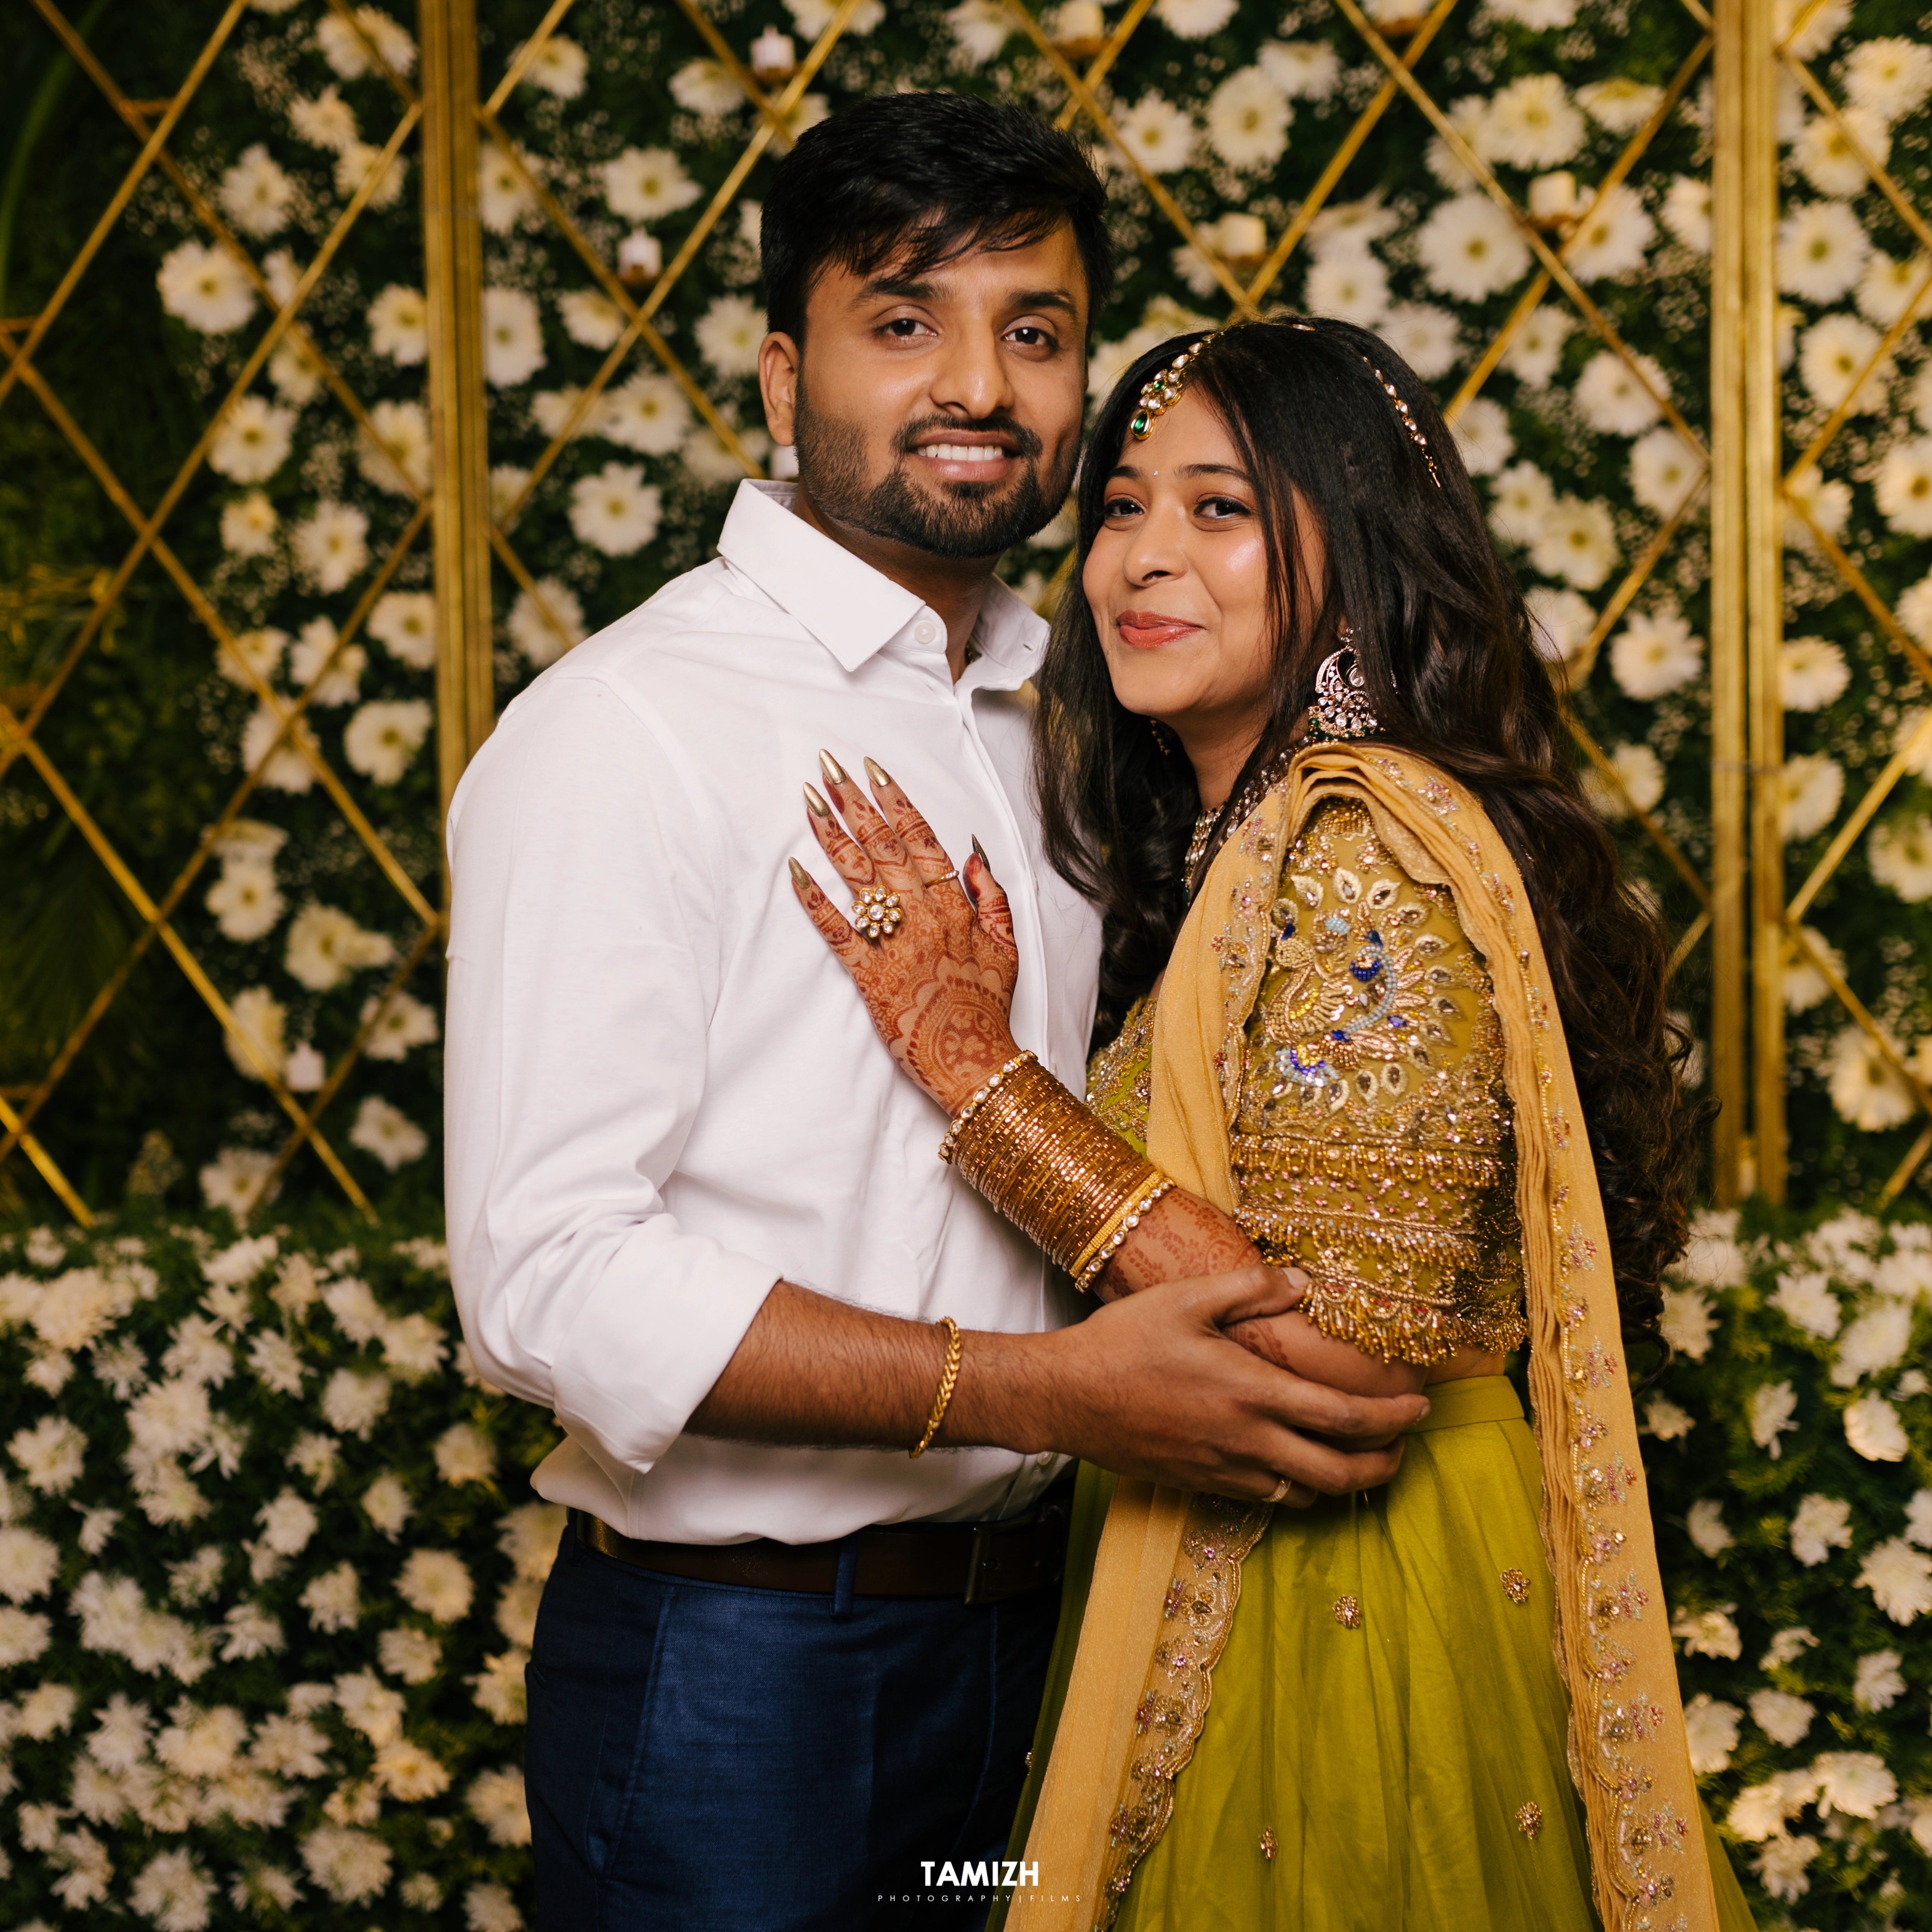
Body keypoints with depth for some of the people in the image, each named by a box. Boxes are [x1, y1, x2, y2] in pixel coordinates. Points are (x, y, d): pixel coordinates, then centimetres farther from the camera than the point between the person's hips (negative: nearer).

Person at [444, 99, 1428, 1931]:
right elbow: (550, 1278, -22)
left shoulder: (1045, 732, 10)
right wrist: (1049, 1393, -27)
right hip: (736, 1661, -7)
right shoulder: (622, 730, -14)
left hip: (1020, 1626, 7)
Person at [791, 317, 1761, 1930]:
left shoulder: (1371, 845, -19)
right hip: (1222, 1591, 9)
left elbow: (1348, 1346, -26)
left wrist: (974, 1061, -22)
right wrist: (969, 1039, 3)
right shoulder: (1235, 843, 11)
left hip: (1350, 1615, -9)